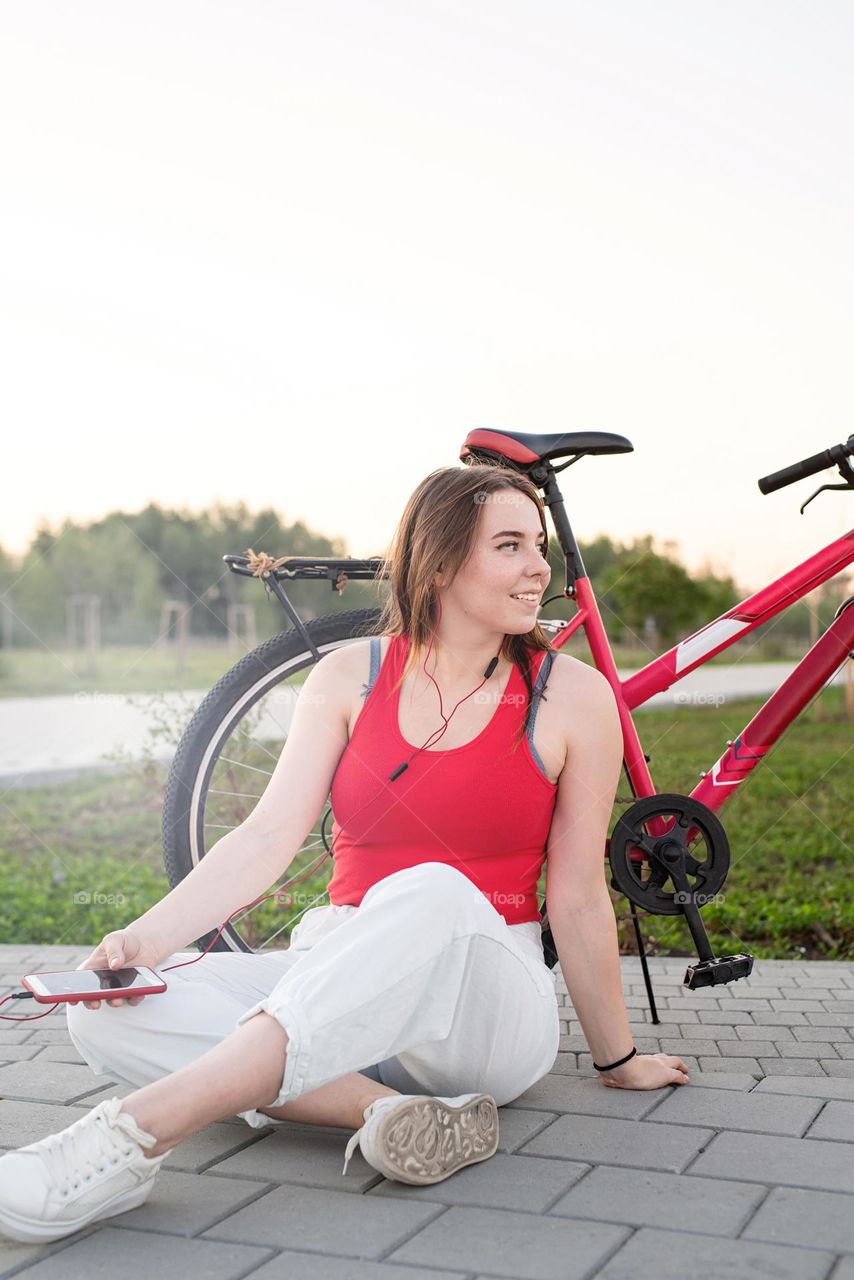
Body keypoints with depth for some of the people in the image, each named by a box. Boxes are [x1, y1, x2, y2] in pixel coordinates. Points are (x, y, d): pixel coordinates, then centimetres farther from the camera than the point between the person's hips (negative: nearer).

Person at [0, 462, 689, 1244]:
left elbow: (579, 898, 1)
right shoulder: (351, 676, 3)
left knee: (432, 894, -38)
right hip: (338, 991, 3)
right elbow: (269, 835, -5)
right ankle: (392, 1109, -29)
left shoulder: (573, 695, -3)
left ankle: (140, 1131, -42)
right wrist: (145, 938, -19)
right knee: (107, 1013, -19)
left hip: (485, 1005, -3)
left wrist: (619, 1061, 7)